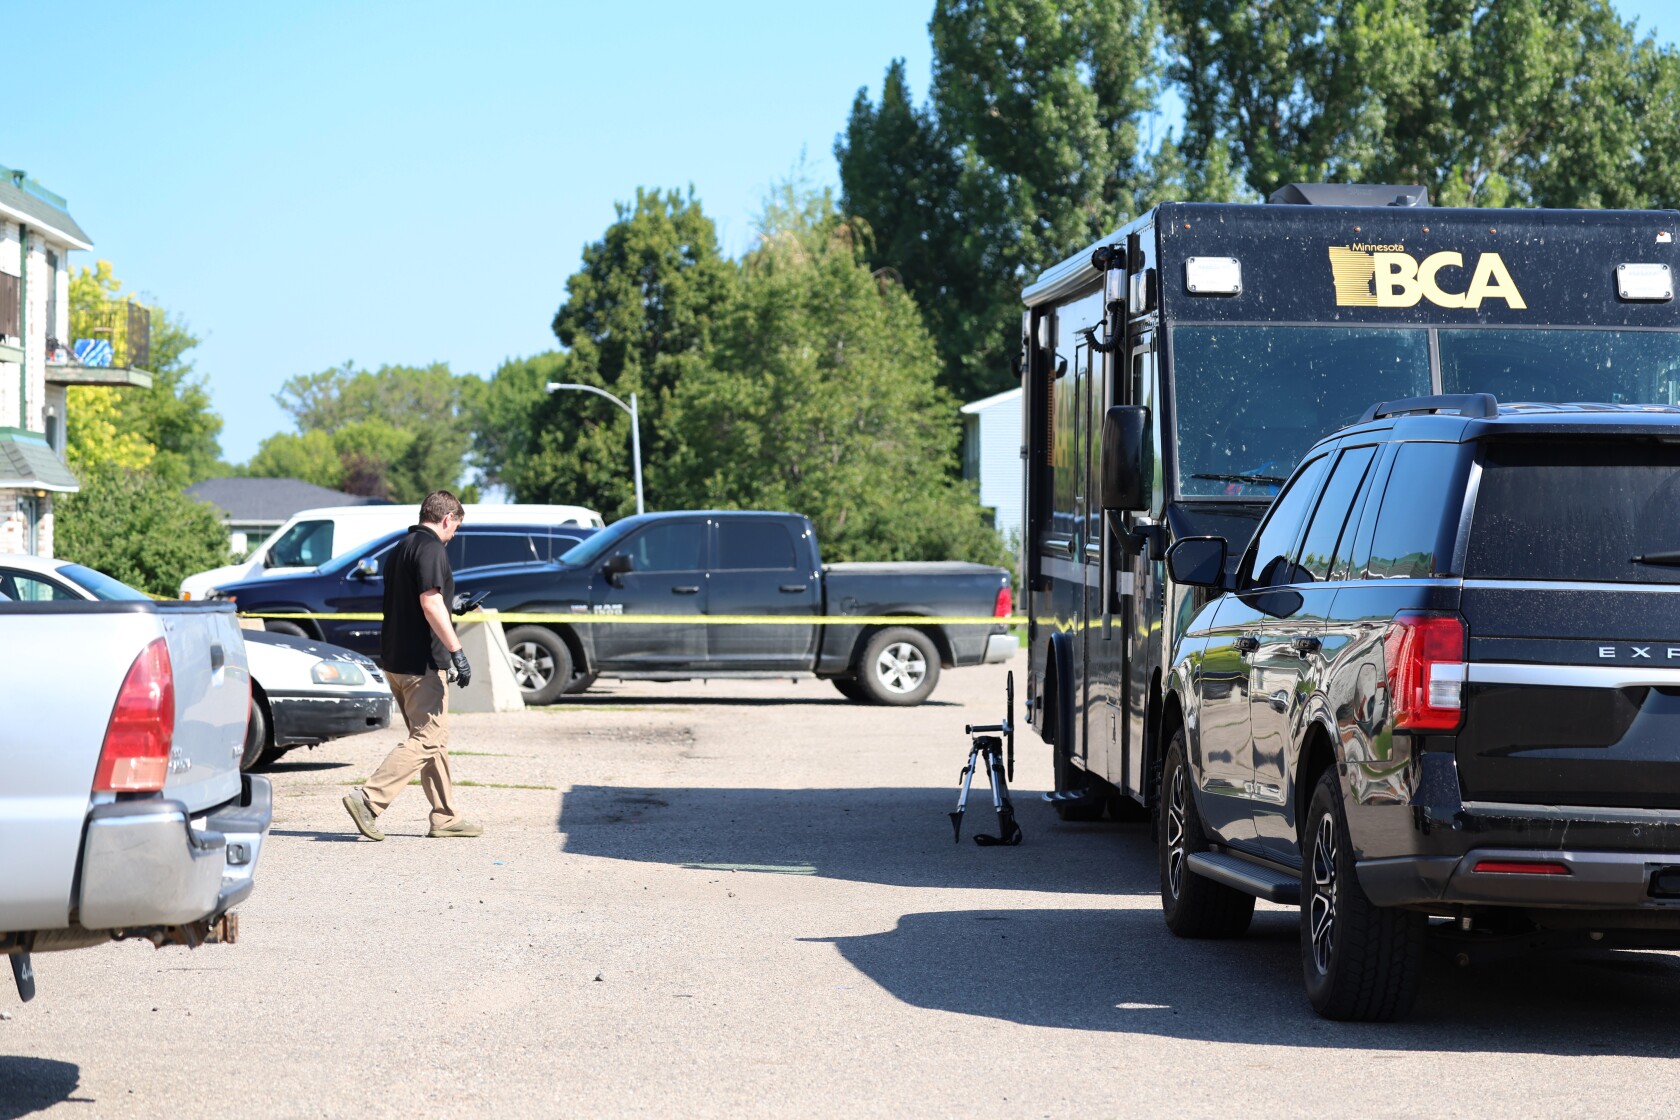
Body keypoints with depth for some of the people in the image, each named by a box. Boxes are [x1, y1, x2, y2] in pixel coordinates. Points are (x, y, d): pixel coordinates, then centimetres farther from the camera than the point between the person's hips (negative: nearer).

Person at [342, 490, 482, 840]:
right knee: (426, 740, -9)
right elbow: (430, 602, -22)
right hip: (423, 663, -10)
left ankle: (445, 817, 16)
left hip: (397, 660, 10)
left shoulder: (401, 548, 17)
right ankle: (368, 798, -18)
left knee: (435, 739, 14)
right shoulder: (430, 547, -13)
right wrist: (457, 651, -22)